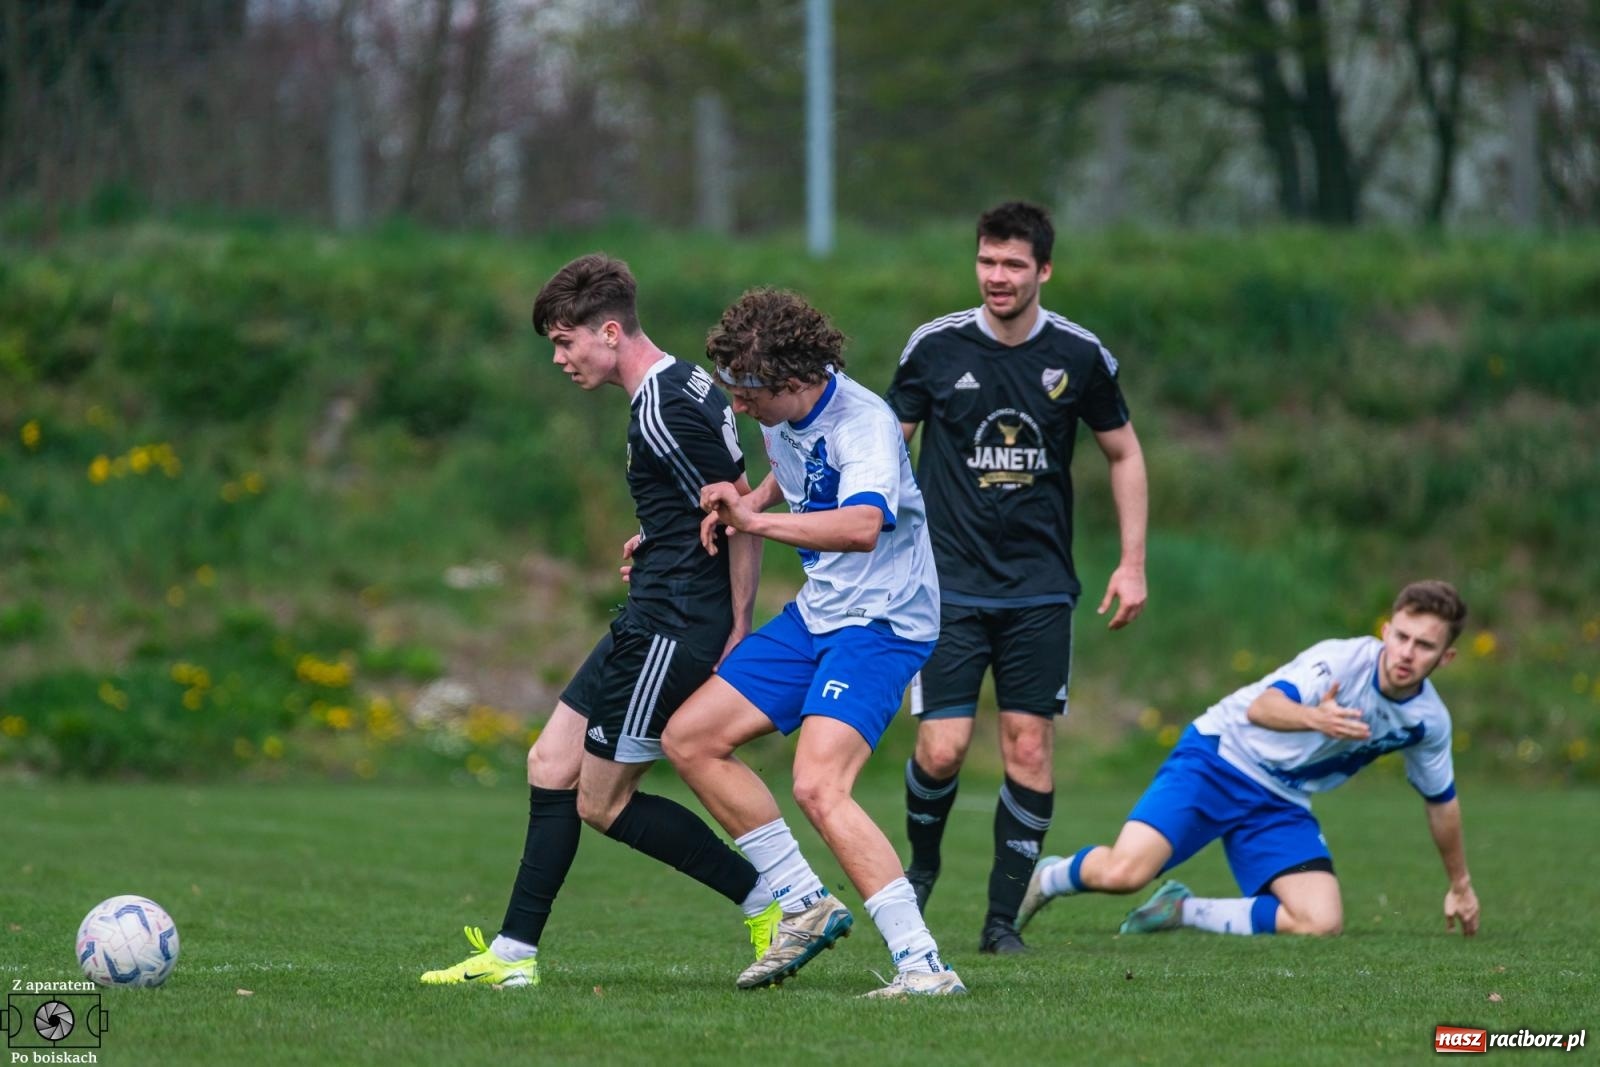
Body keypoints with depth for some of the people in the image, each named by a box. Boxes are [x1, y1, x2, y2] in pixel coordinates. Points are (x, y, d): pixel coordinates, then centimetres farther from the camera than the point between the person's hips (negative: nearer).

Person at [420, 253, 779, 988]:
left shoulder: (663, 412, -18)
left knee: (602, 802, -3)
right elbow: (735, 498, 23)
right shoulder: (682, 386, 13)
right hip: (652, 626, 11)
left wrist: (739, 627, -16)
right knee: (551, 764, 10)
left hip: (671, 630, -11)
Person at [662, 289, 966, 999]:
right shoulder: (781, 413, 2)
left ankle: (924, 966, -26)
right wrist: (749, 503, 10)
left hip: (882, 622, -10)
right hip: (816, 614, 10)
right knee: (689, 740, 7)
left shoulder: (865, 424, -24)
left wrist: (758, 522, -52)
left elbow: (862, 525, -45)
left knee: (818, 787, -26)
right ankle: (806, 907, 14)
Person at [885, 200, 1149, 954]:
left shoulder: (1079, 356, 0)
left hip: (1040, 589, 1)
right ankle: (921, 861, 21)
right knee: (942, 748, -10)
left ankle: (1003, 917, 7)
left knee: (1029, 748, -3)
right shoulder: (935, 347, -3)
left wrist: (1133, 563, 6)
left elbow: (1124, 454, 12)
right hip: (949, 582, -1)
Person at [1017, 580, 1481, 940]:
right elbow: (1263, 707, -40)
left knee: (1322, 923, -17)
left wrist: (1460, 883, 29)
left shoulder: (1428, 721, -2)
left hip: (1281, 805, 6)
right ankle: (1050, 877, 12)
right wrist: (1314, 718, -62)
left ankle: (1182, 911, 3)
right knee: (1124, 873, -25)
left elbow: (1440, 798, 18)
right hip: (1218, 760, -6)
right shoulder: (1340, 662, -22)